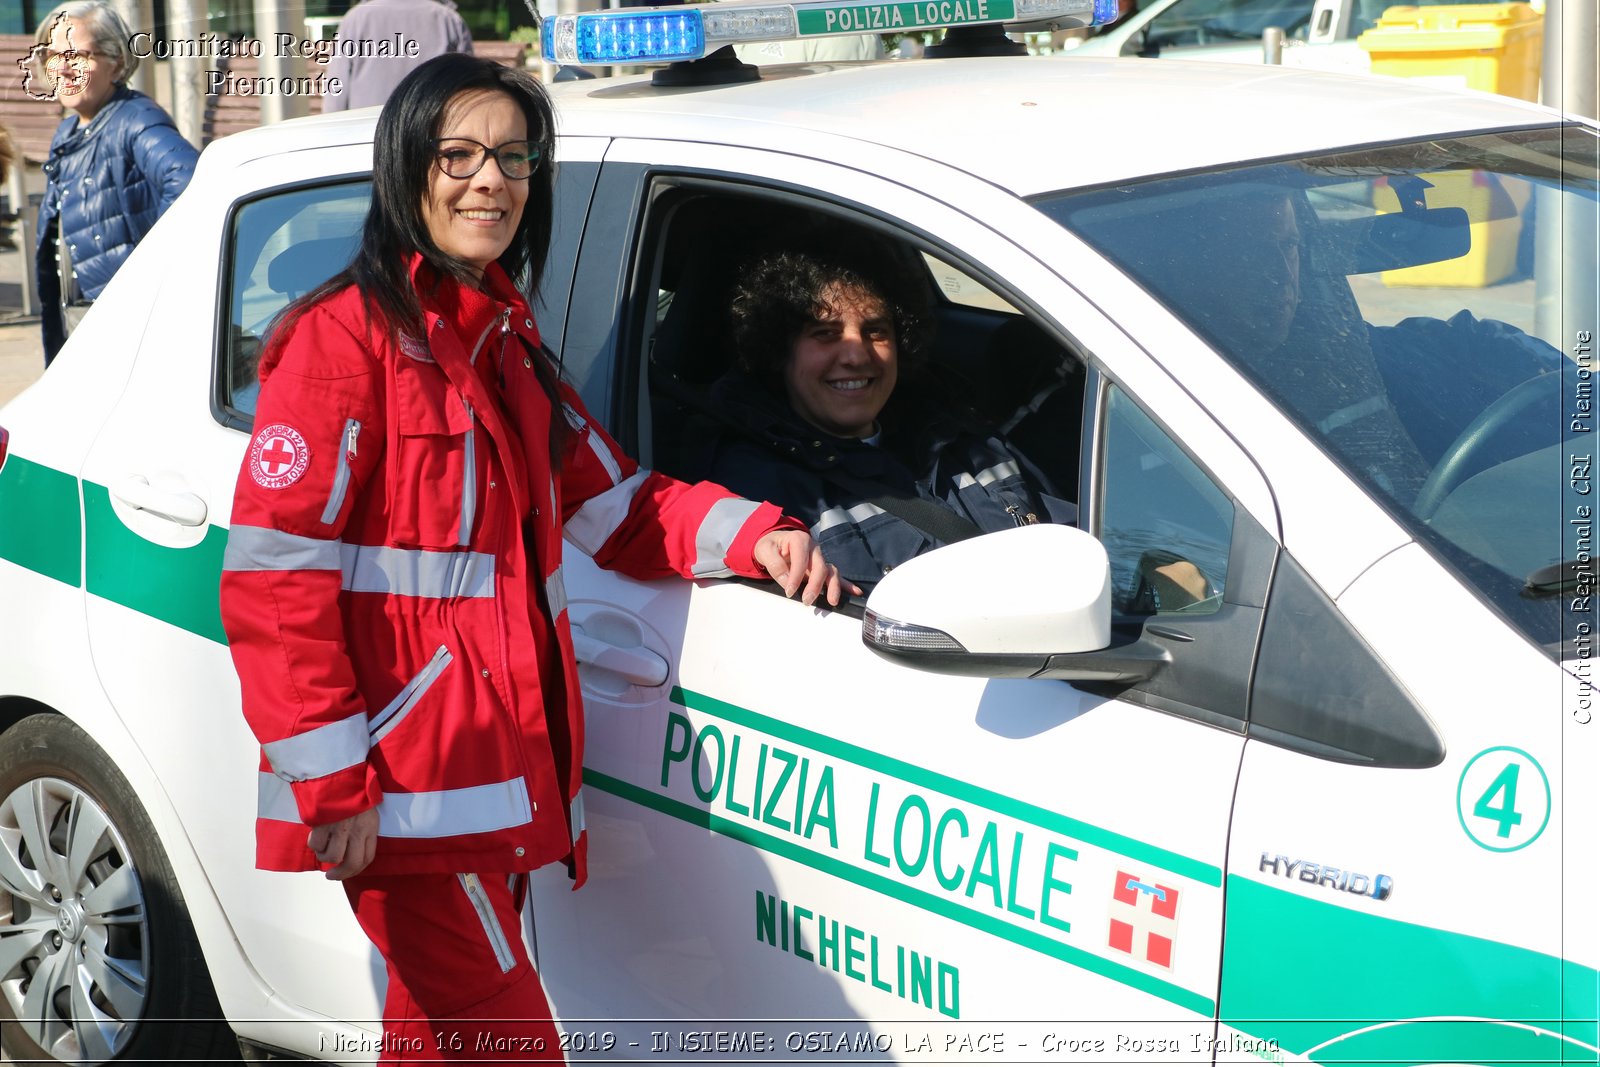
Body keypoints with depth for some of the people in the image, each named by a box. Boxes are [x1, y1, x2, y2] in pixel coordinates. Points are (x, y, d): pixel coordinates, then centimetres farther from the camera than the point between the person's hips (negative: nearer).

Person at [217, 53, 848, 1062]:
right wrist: (332, 785, -19)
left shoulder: (505, 345, 18)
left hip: (499, 772, 9)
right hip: (404, 793, -8)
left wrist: (751, 534, 0)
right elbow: (272, 573, -15)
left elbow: (616, 504, 19)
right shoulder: (348, 334, -10)